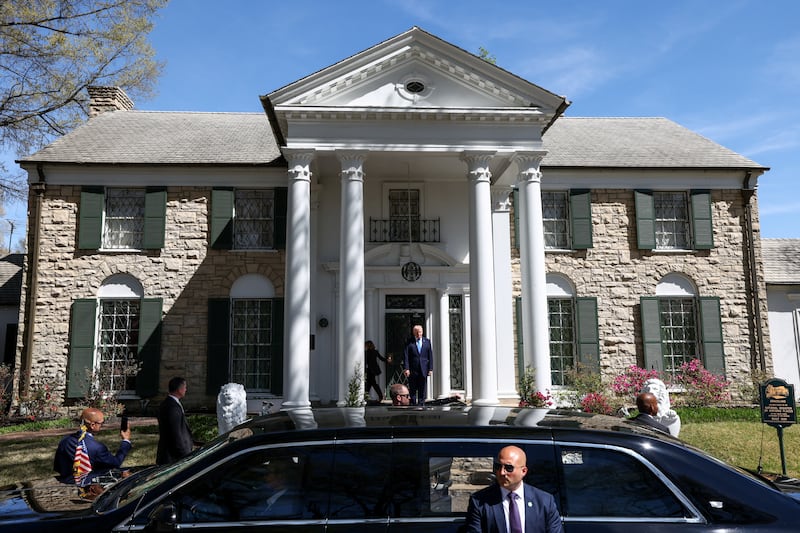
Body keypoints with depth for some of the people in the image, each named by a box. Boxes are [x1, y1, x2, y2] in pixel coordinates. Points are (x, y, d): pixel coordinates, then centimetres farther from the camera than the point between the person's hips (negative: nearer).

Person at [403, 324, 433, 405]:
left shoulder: (427, 341, 8)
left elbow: (430, 356, 7)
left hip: (423, 370, 2)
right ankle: (413, 405, 13)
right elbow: (405, 356, -3)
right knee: (413, 390, 4)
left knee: (422, 390, 6)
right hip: (412, 370, -2)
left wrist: (430, 369, 1)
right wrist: (406, 368, -12)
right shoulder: (409, 342, 0)